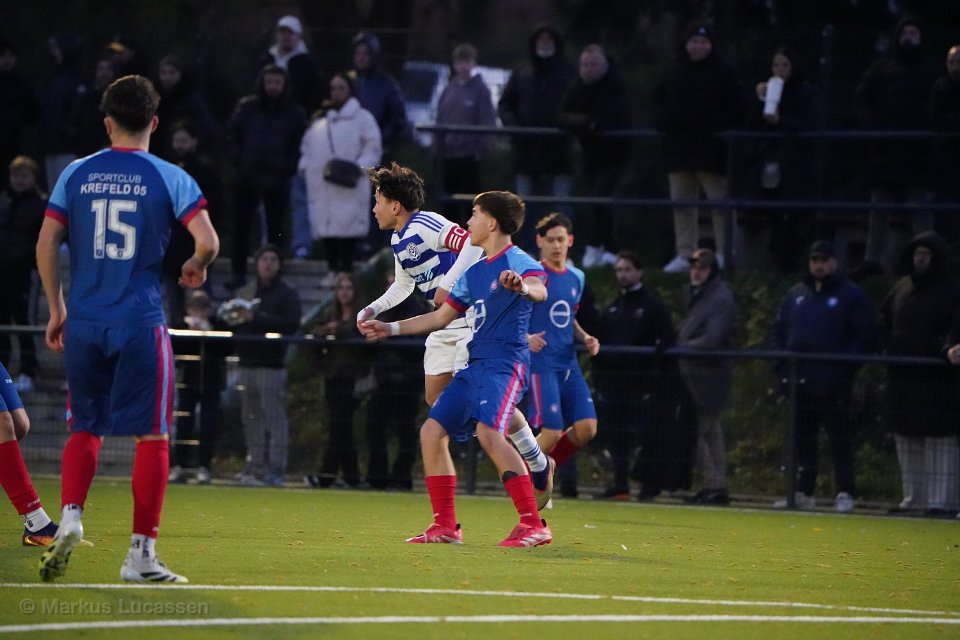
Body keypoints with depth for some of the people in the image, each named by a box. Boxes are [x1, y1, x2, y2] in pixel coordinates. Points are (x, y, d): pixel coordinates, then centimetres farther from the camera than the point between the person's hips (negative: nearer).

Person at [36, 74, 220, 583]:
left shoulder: (77, 174, 5)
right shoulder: (169, 178, -2)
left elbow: (46, 244, 3)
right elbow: (207, 241, -10)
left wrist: (56, 308, 13)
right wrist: (196, 269, 12)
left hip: (83, 323, 3)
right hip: (141, 323, -3)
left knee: (85, 429, 16)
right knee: (151, 436, 4)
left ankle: (70, 517, -7)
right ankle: (141, 553, 2)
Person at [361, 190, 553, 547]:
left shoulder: (517, 262, -7)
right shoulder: (475, 271, 21)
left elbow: (539, 289, -30)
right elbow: (442, 317, 31)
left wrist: (524, 287, -53)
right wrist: (391, 329, 30)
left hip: (505, 363, -10)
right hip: (475, 366, 10)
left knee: (489, 432, -28)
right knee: (432, 432, 6)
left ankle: (533, 525, -28)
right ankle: (445, 527, 11)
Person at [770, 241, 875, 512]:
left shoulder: (852, 296, 0)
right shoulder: (796, 294, 16)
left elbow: (864, 337, -6)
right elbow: (778, 331, 19)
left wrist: (843, 368, -16)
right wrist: (782, 365, 5)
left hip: (834, 385, -6)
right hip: (799, 380, 6)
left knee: (839, 438, -3)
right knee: (802, 439, 7)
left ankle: (846, 493, -1)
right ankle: (803, 492, 12)